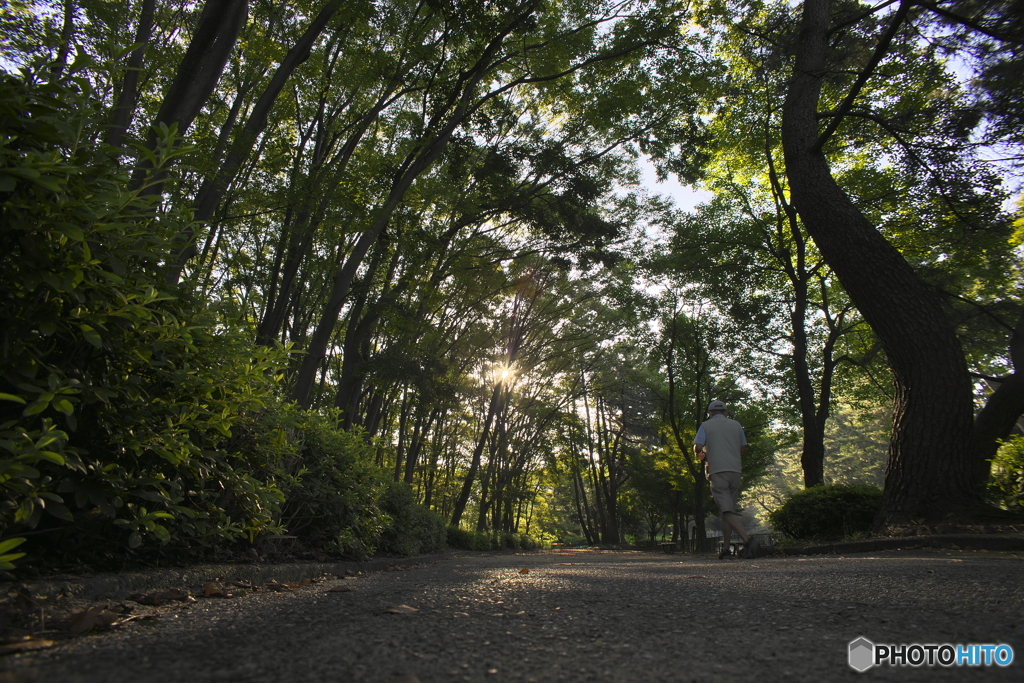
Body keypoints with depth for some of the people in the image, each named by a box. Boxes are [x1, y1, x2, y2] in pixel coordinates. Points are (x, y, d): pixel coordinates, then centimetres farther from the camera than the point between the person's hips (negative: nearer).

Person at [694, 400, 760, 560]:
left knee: (728, 511, -9)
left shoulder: (706, 426, 2)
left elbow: (697, 448, -7)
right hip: (735, 470, 4)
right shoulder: (736, 425, 13)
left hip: (717, 472, -4)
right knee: (728, 510, 12)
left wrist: (700, 455, 15)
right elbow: (743, 448, 18)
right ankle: (725, 548, 12)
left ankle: (748, 539, -28)